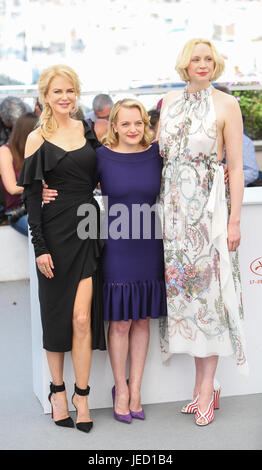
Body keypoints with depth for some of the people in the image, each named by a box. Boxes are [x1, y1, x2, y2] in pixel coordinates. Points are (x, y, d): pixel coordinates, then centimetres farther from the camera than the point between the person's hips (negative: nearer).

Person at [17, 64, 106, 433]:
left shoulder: (88, 130, 10)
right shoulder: (38, 139, -1)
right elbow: (32, 197, -4)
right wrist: (39, 247, -9)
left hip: (88, 230, 2)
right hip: (56, 233, -2)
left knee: (82, 318, -4)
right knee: (57, 316, 6)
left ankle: (81, 395, 7)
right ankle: (57, 389, 23)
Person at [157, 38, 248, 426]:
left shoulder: (226, 105, -1)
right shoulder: (169, 102, 13)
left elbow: (237, 167, -4)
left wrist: (234, 220, -10)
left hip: (209, 205, -4)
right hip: (173, 205, 5)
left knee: (207, 286, -5)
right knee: (182, 285, 4)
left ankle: (206, 389, 3)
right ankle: (202, 386, 14)